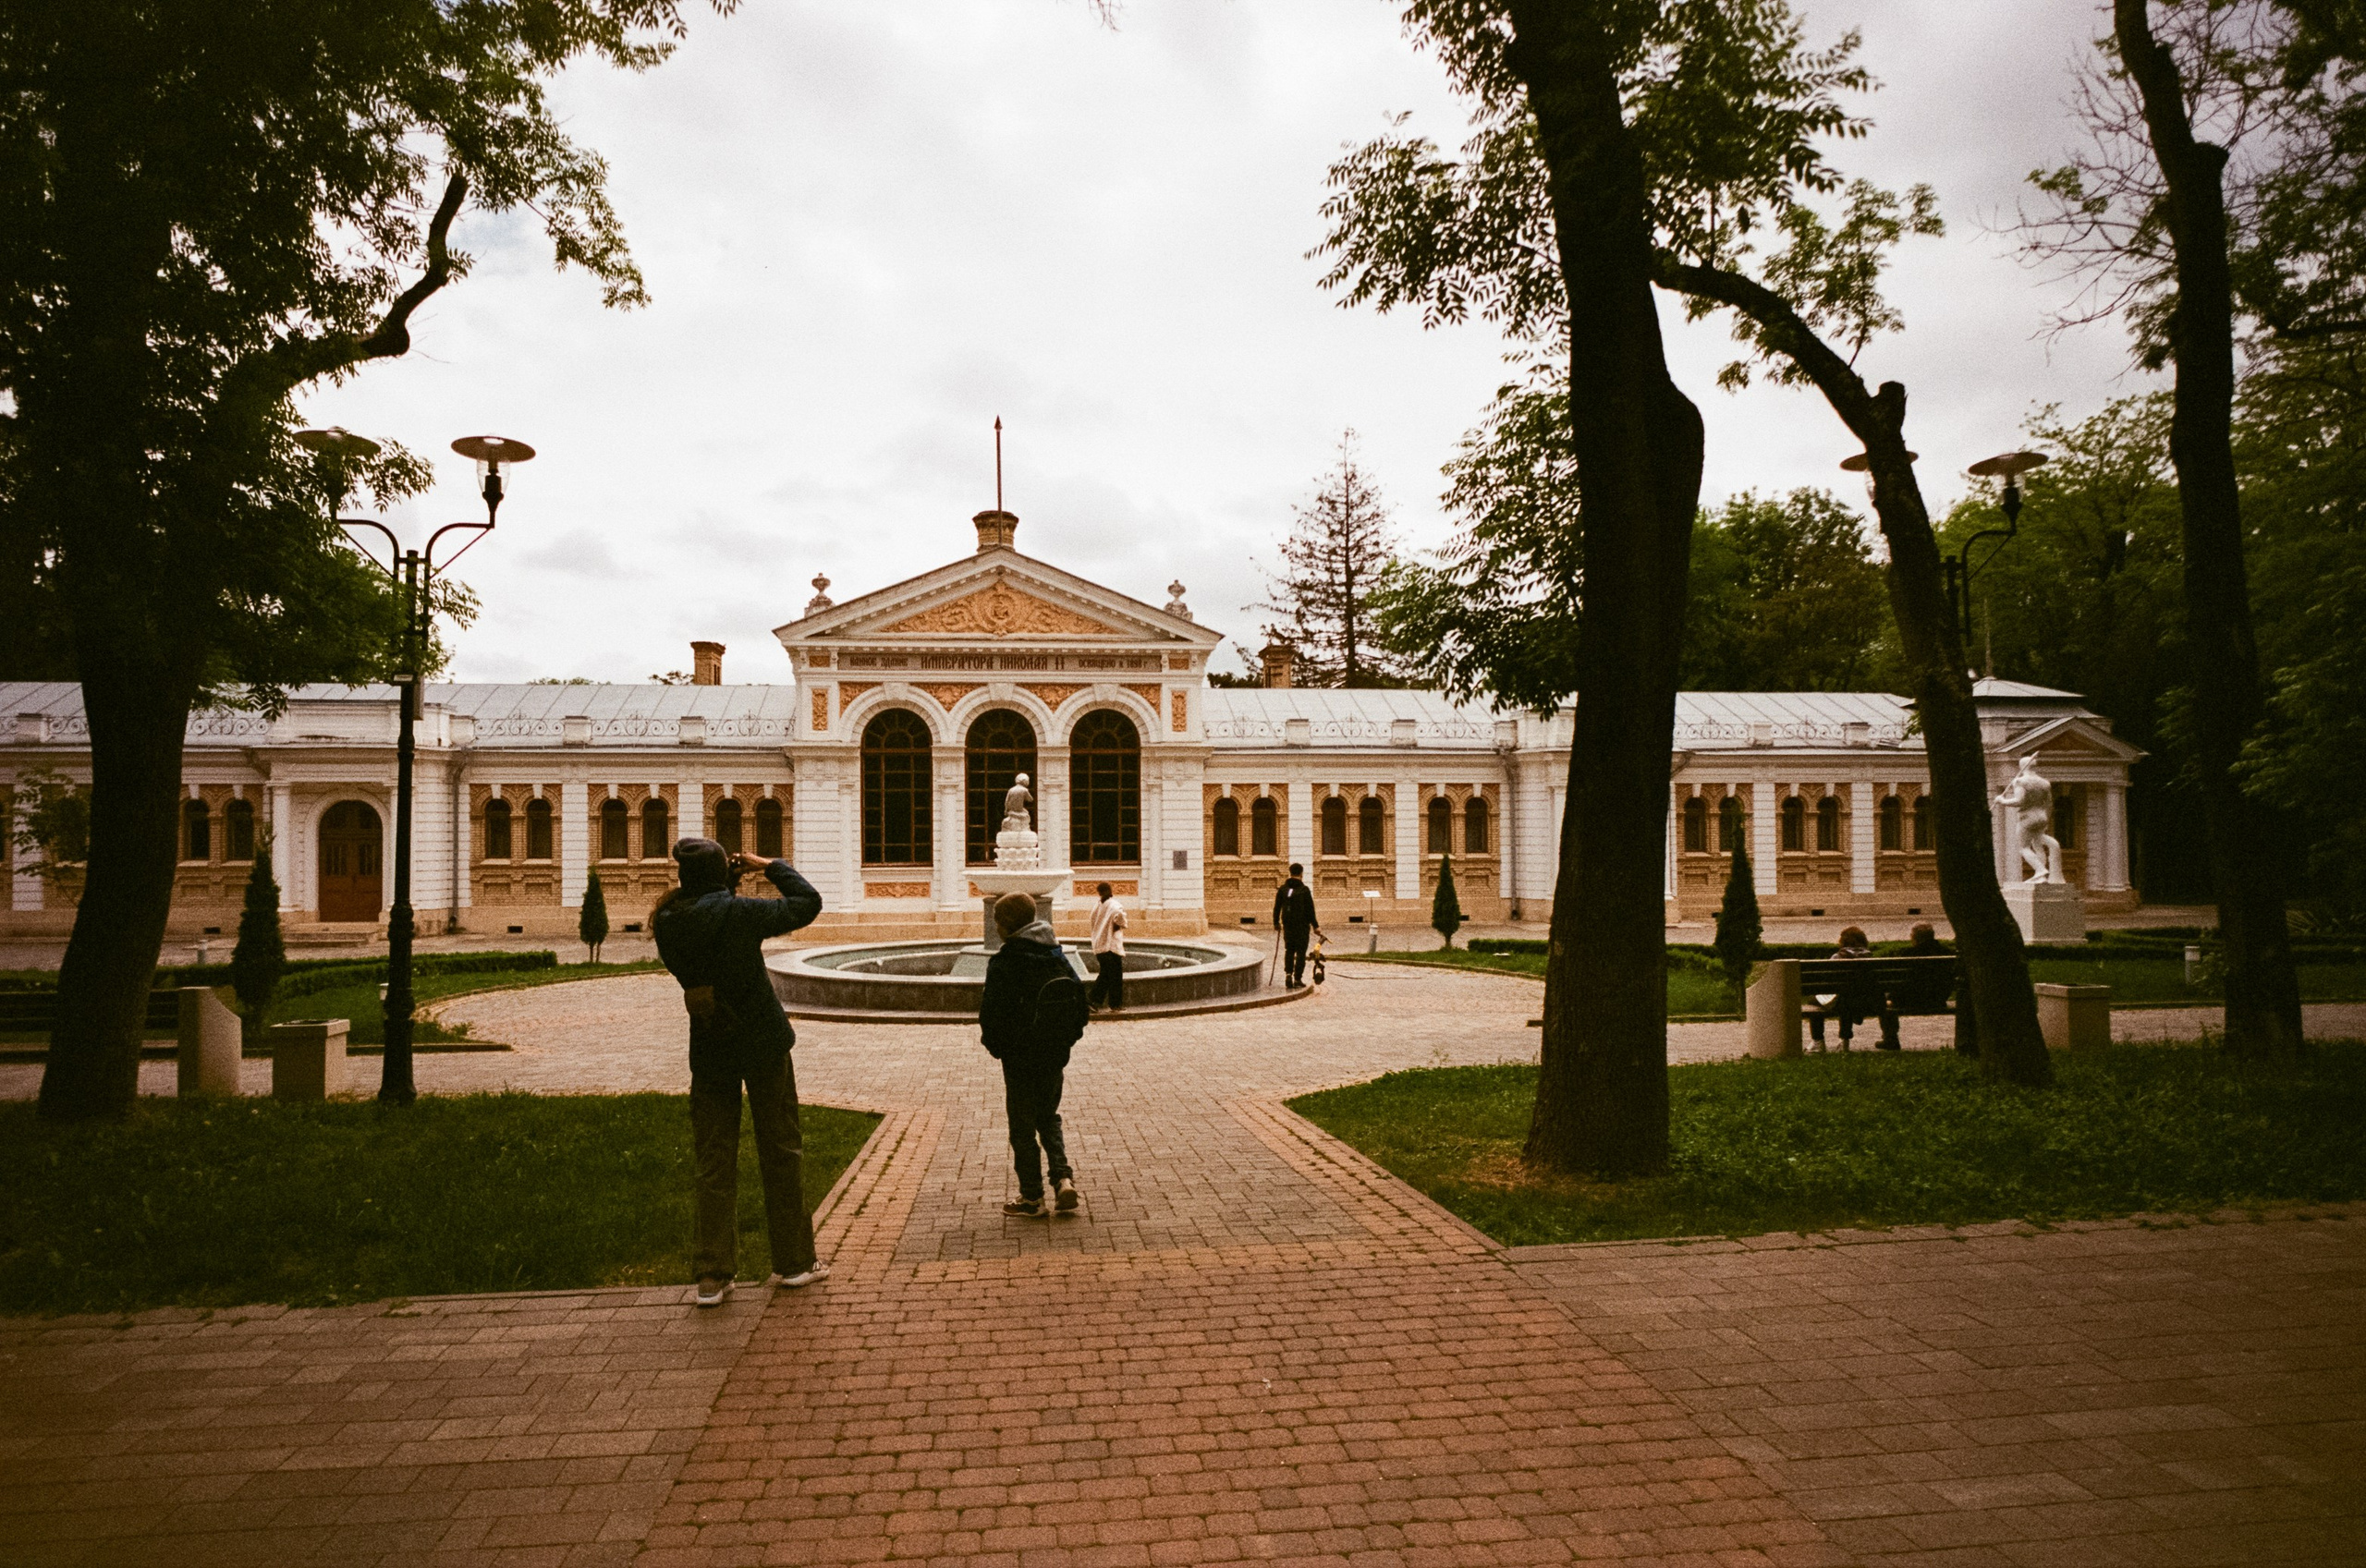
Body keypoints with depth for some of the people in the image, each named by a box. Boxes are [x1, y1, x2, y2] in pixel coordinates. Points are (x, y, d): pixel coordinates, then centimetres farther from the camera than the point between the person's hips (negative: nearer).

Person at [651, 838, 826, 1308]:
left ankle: (713, 1274, 10)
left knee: (714, 1161, 10)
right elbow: (807, 903, -6)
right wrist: (771, 866, 6)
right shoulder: (739, 912, -17)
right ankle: (793, 1260, 19)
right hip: (763, 1044, -3)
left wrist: (728, 880, 9)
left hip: (710, 1053, 3)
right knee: (781, 1151, 10)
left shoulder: (667, 924, -7)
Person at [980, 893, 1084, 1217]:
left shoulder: (1003, 962, -15)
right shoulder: (1058, 956, 3)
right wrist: (1066, 1039, 13)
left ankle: (1032, 1196, 12)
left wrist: (995, 1045, 1)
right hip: (1055, 1054, 5)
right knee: (1049, 1118, 20)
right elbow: (1079, 1000, 7)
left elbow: (991, 1012, -16)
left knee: (1023, 1124, 7)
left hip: (1019, 1056, -5)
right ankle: (1063, 1178, 3)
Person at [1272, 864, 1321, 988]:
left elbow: (1277, 907, 6)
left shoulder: (1282, 889, 2)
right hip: (1302, 925, -3)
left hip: (1288, 925, 3)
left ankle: (1288, 973, -3)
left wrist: (1276, 922, 17)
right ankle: (1297, 979, 4)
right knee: (1301, 952, 5)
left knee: (1289, 950, 15)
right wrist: (1315, 925, 2)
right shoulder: (1304, 890, -9)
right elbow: (1310, 910, -7)